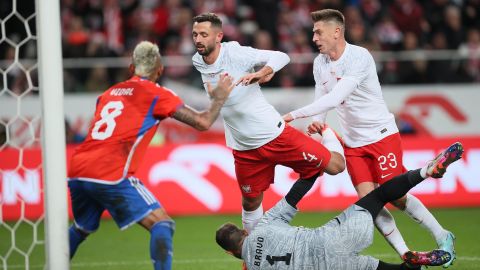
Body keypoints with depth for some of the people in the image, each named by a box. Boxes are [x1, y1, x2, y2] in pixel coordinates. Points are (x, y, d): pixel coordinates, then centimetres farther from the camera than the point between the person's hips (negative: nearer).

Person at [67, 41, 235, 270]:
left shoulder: (109, 92, 23)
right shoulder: (157, 95, 5)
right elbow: (203, 122, 1)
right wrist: (219, 98, 19)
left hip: (76, 173, 7)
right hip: (111, 176, -7)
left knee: (80, 229, 29)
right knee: (162, 225, -5)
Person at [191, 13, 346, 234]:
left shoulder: (236, 53, -19)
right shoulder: (198, 62, -2)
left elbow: (281, 57, -25)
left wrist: (261, 73, -40)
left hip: (275, 134, -4)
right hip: (244, 149, 4)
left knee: (335, 165, -3)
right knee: (251, 202, 10)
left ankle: (325, 134, 29)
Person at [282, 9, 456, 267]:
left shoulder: (359, 57, -22)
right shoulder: (320, 63, 2)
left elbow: (335, 98, -31)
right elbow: (322, 101, 8)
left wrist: (294, 115, -30)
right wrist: (317, 122, -15)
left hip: (382, 135, -6)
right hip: (353, 144, 6)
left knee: (395, 197, -7)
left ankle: (442, 236, 15)